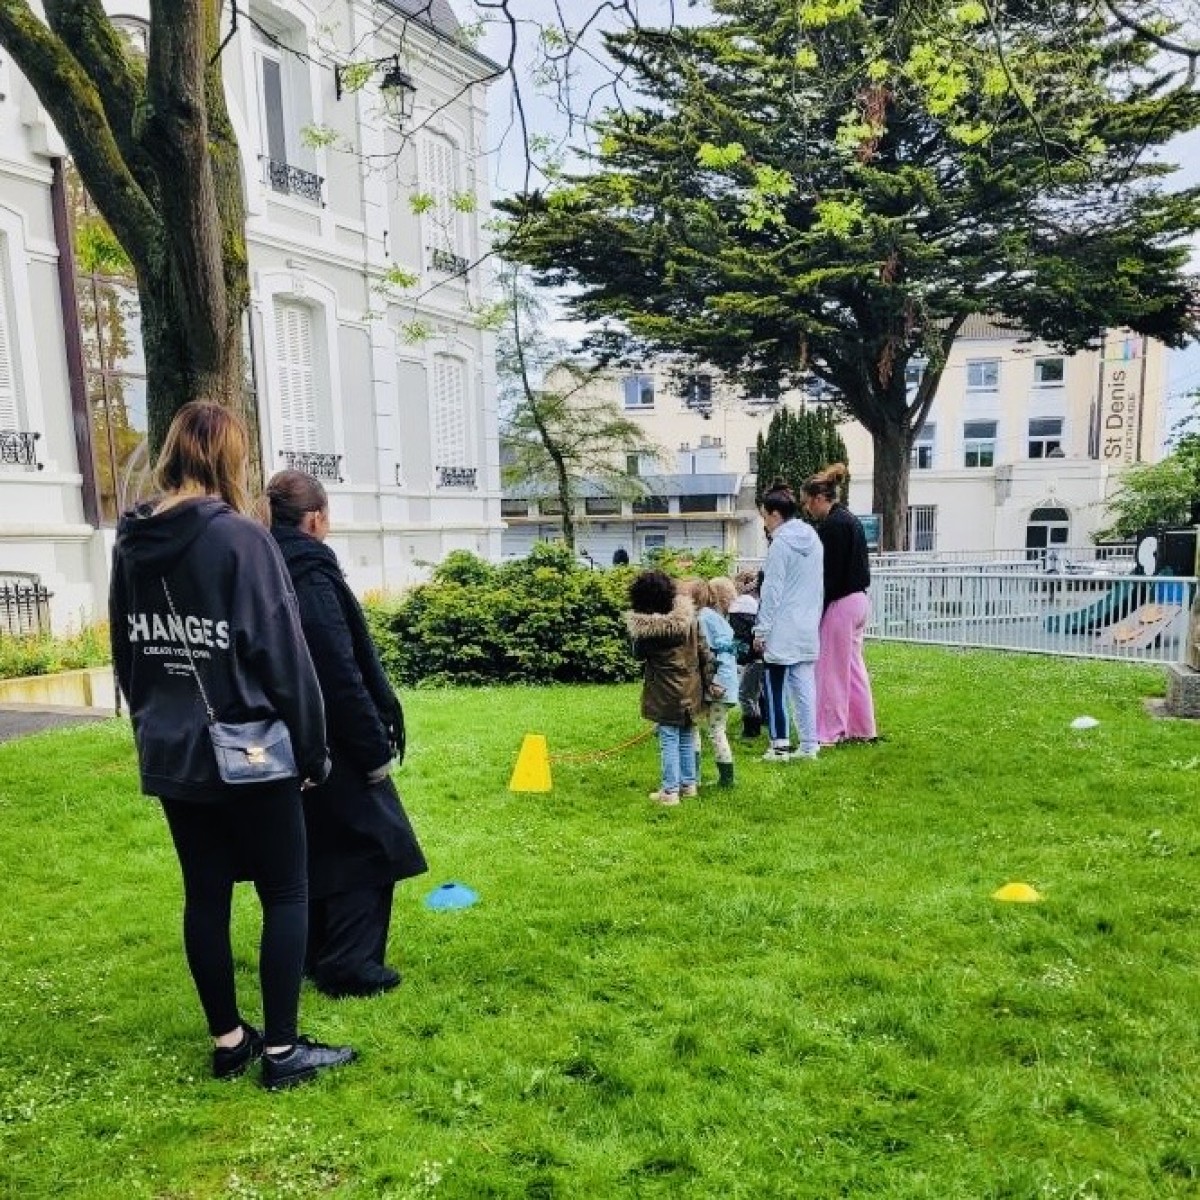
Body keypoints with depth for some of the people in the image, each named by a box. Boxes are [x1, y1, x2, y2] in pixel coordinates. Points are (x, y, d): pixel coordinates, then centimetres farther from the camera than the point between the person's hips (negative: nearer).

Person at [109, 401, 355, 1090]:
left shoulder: (131, 542, 5)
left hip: (171, 754, 7)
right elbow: (283, 655, -16)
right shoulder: (240, 537, -16)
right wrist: (312, 748, -8)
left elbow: (125, 653, 13)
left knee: (205, 895, 15)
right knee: (287, 894, 7)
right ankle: (281, 1050, 14)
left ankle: (228, 1041, 28)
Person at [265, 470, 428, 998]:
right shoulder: (311, 576, -19)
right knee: (367, 846, 4)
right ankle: (349, 965, 9)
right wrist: (375, 747, -16)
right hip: (332, 743, -9)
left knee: (314, 848, 19)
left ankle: (317, 956, 30)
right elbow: (341, 677, -22)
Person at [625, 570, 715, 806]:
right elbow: (703, 652, -2)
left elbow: (639, 655, -1)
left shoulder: (644, 627, -17)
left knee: (669, 741, 5)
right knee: (687, 738, 16)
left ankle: (670, 791, 8)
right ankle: (689, 784, 28)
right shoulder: (688, 617, -7)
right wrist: (707, 681, 7)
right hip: (691, 688, 4)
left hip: (665, 692, -3)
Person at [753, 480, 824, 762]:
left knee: (776, 685, 1)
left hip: (782, 630, -8)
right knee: (804, 685, 9)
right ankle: (809, 745, 13)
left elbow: (772, 591, -14)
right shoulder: (813, 538, 11)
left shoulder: (780, 544, -13)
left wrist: (761, 630, -9)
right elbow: (816, 585, 16)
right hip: (808, 627, 8)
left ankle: (780, 744, 4)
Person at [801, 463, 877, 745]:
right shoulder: (851, 520, 14)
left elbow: (828, 574, -19)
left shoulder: (831, 525, -16)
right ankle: (862, 729, 24)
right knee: (853, 667, 16)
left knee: (832, 670, 0)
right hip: (859, 600, 10)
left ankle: (828, 732, 8)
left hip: (840, 604, -10)